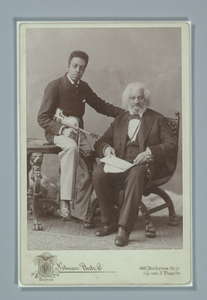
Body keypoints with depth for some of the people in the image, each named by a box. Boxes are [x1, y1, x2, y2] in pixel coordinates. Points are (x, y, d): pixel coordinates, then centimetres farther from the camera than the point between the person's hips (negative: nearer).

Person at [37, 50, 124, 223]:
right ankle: (65, 201, -40)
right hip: (57, 132, -5)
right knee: (71, 146, -38)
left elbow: (102, 106, 19)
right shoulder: (55, 87, -6)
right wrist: (62, 129, -24)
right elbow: (42, 118, -8)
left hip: (77, 132, 6)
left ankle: (79, 210, -12)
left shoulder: (83, 88, 11)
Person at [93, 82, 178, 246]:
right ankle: (110, 222, -14)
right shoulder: (119, 120, 25)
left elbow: (172, 145, 1)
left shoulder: (157, 119, 14)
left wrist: (150, 152, -17)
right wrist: (106, 148, -5)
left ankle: (124, 229, -41)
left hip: (143, 164, -3)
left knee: (136, 174, -40)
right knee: (98, 173, -29)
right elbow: (101, 142, 21)